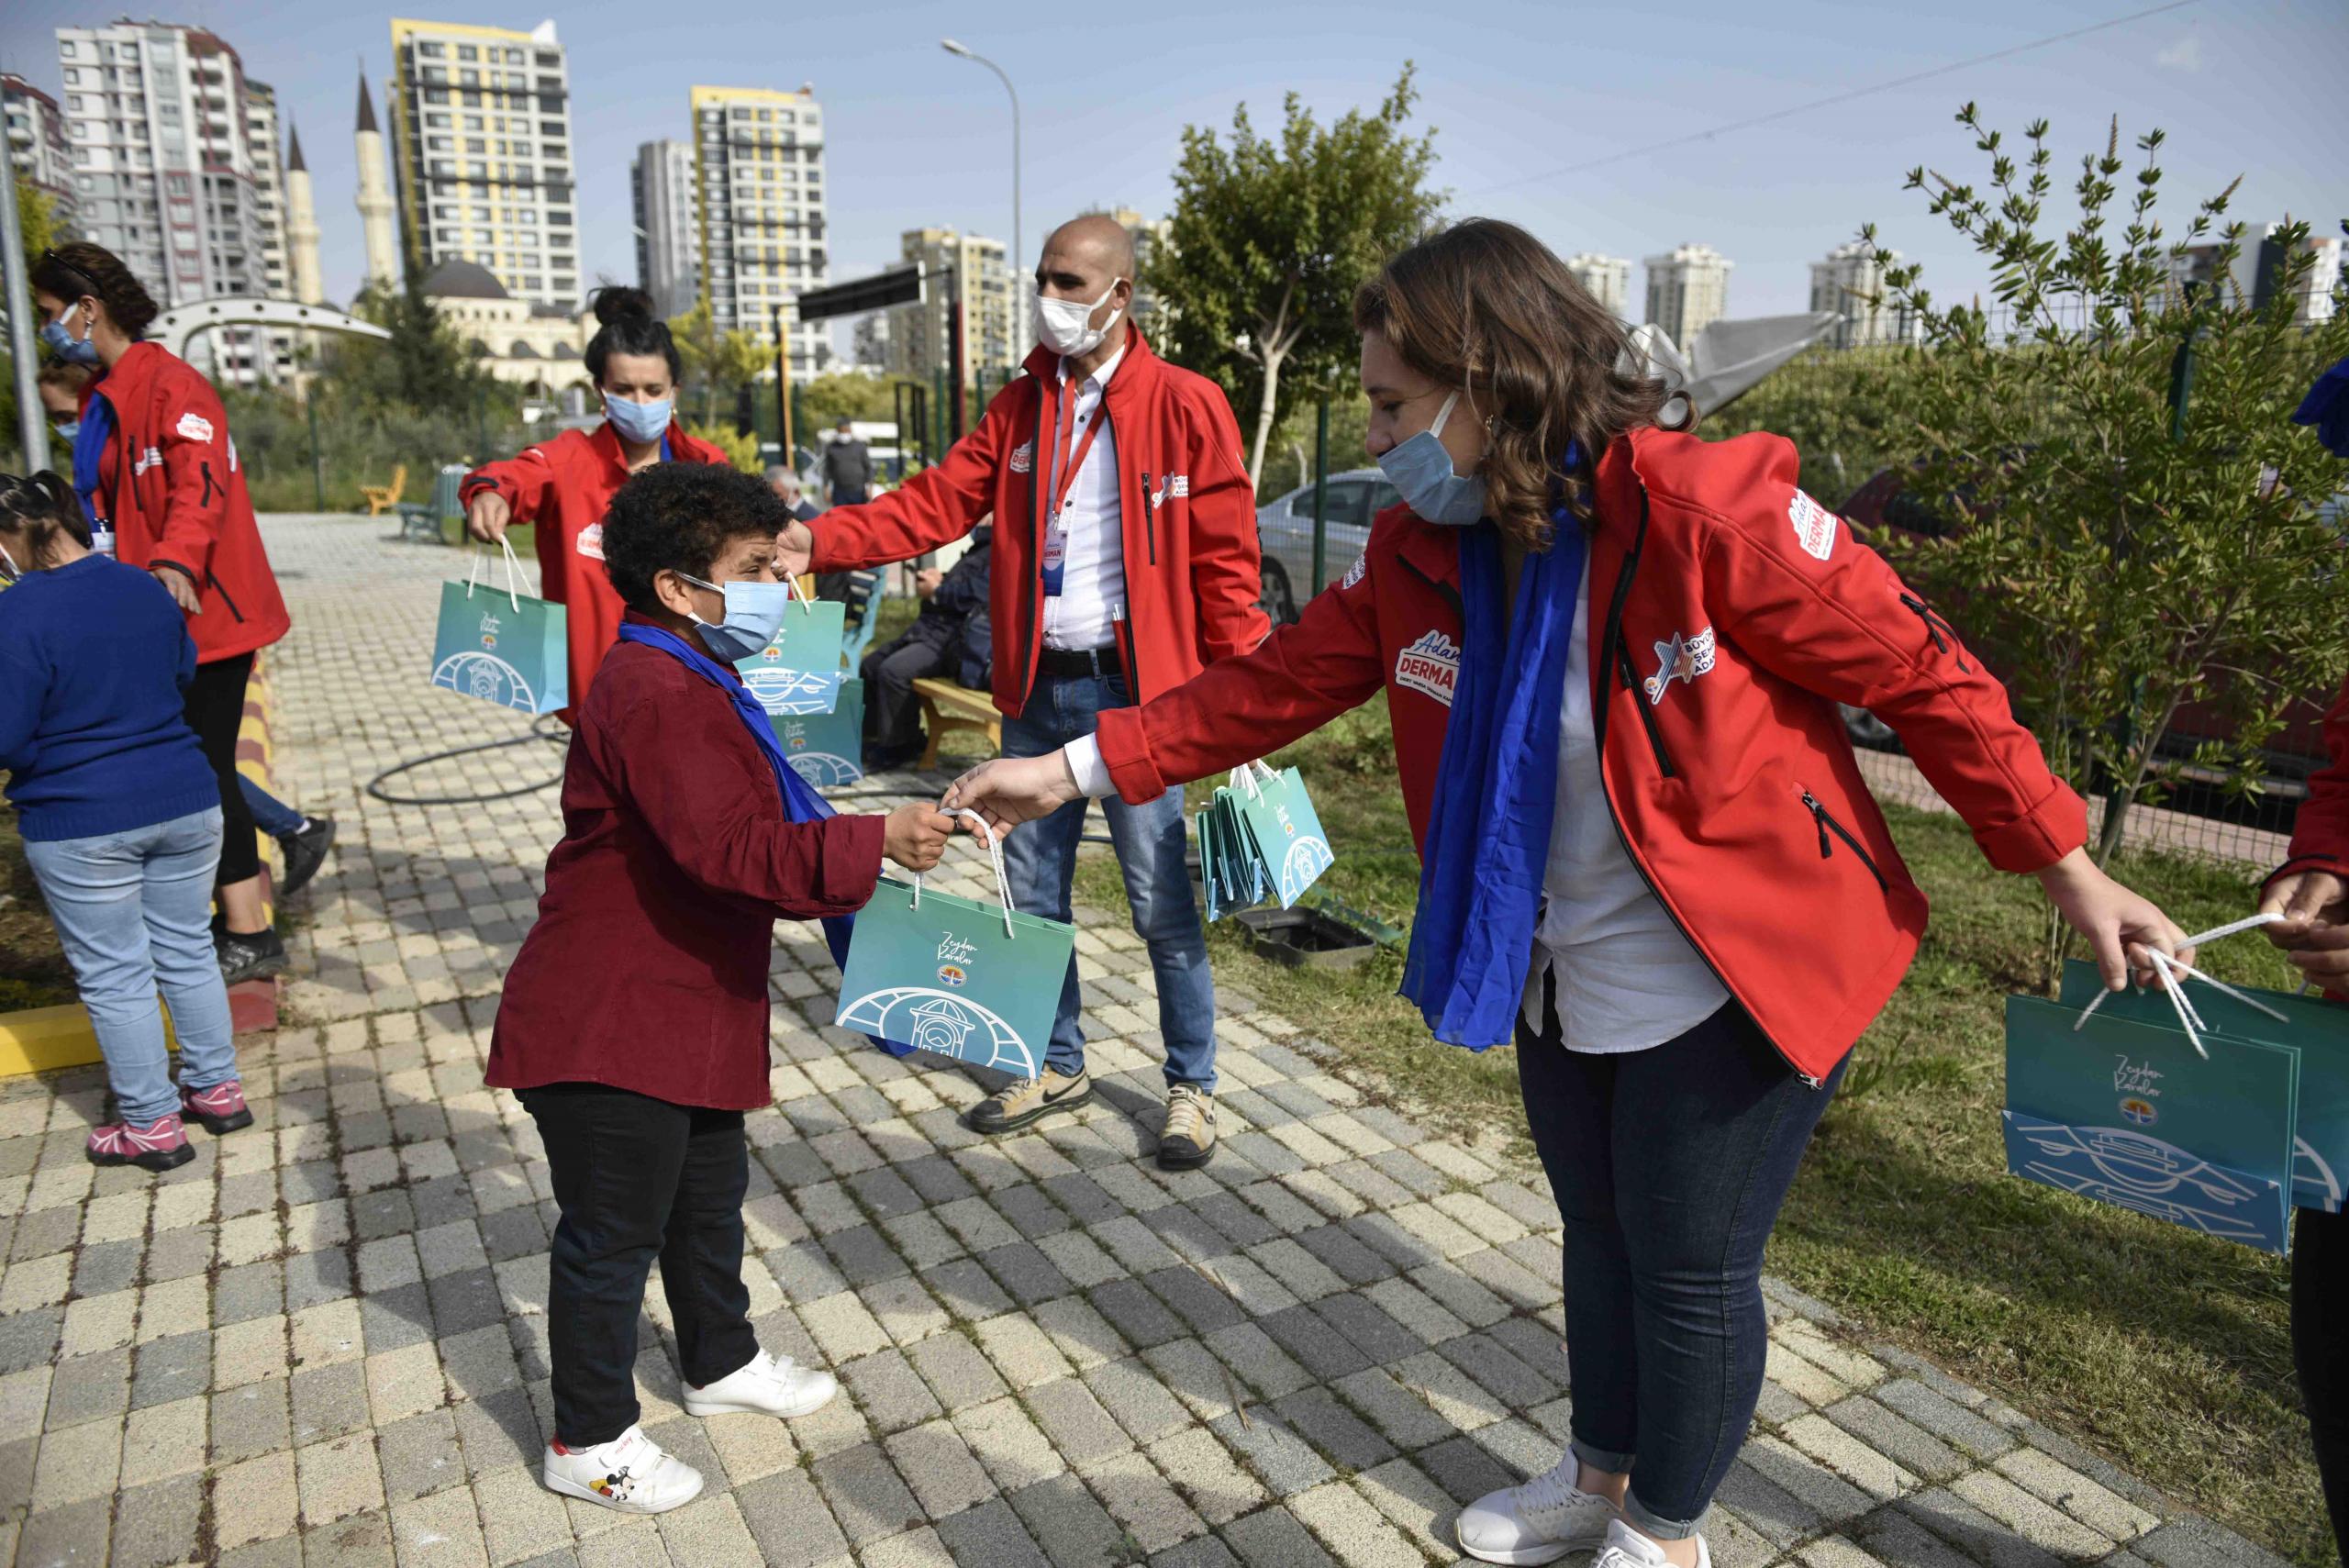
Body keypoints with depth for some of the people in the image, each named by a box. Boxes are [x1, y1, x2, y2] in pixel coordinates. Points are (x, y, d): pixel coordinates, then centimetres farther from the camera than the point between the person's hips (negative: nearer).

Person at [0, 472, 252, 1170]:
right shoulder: (146, 587, 3)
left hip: (82, 825, -6)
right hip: (185, 801, 6)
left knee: (114, 974, 7)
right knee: (187, 949, 17)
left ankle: (151, 1125, 16)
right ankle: (217, 1089, 27)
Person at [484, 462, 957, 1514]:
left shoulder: (693, 681, 12)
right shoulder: (652, 692, -23)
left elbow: (751, 834, 19)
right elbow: (728, 848, -33)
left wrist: (862, 851, 12)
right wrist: (874, 842, -35)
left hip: (686, 1012, 11)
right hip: (609, 1025, -10)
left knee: (708, 1200, 25)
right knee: (614, 1233, 6)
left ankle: (721, 1365, 46)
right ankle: (588, 1443, 26)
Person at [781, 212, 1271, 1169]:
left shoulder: (1184, 406, -6)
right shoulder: (1020, 408, 9)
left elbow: (1226, 559, -7)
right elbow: (932, 504, 1)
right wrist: (817, 541, -13)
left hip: (1135, 692, -5)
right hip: (1036, 692, 6)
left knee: (1161, 902, 2)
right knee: (1032, 893, 15)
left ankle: (1191, 1087, 22)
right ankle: (1058, 1066, 34)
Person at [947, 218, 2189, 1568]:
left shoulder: (1705, 507, -25)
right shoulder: (1419, 556, -5)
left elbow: (1923, 674, -17)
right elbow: (1273, 686, 0)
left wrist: (2066, 868, -10)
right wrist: (1076, 768, -5)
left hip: (1730, 985, -6)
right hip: (1563, 984, 6)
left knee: (1690, 1272, 11)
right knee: (1601, 1238, 24)